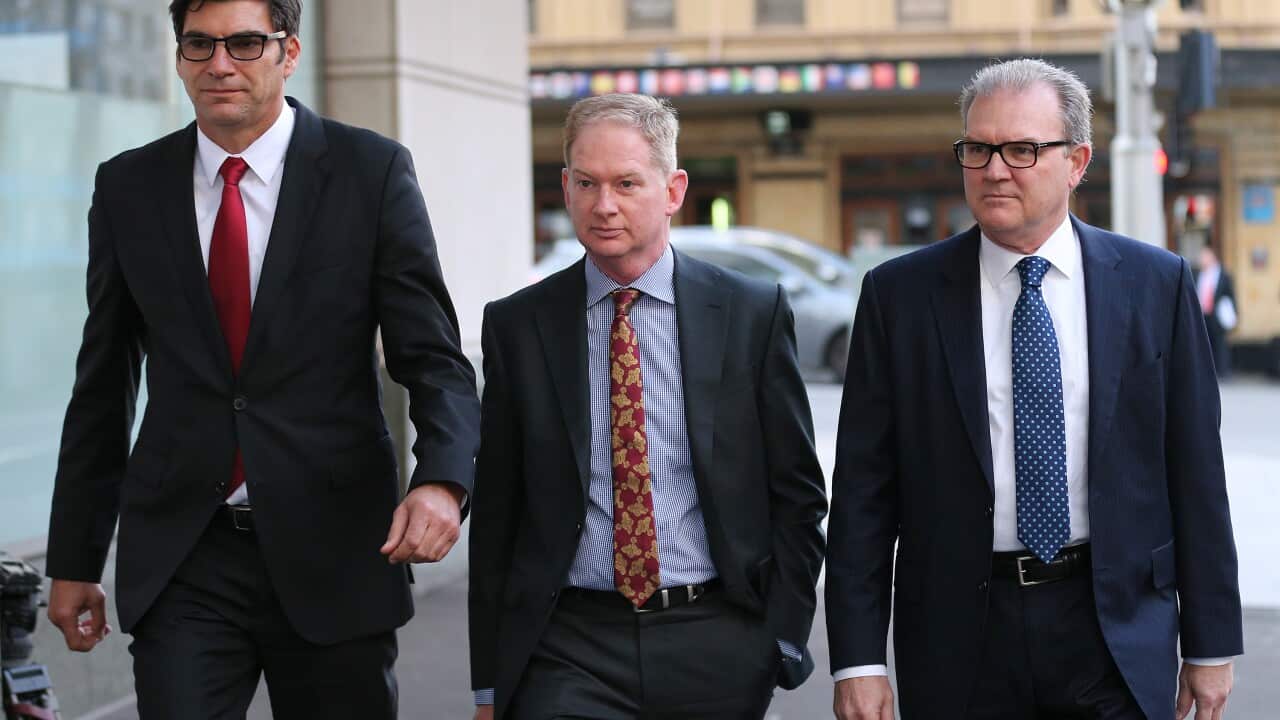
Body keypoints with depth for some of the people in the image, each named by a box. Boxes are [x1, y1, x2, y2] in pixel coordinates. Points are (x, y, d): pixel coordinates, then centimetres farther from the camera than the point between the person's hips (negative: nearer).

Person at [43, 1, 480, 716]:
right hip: (182, 558, 1)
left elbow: (433, 355, -5)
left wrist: (441, 481, -24)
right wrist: (75, 559, 12)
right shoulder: (129, 187, 6)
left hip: (334, 550, -1)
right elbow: (102, 387, 12)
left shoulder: (372, 171, -2)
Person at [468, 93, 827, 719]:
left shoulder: (754, 313, 1)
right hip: (568, 651, 0)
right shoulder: (516, 326, 3)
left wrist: (782, 642, -1)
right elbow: (495, 513, 5)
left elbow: (797, 494, 5)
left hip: (718, 648, 0)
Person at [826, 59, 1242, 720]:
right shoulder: (898, 294, 0)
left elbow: (1193, 472, 3)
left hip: (1118, 634, 0)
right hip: (960, 635, 0)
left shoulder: (1155, 284, 1)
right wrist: (858, 659, -6)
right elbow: (863, 487, -1)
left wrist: (1210, 644, 3)